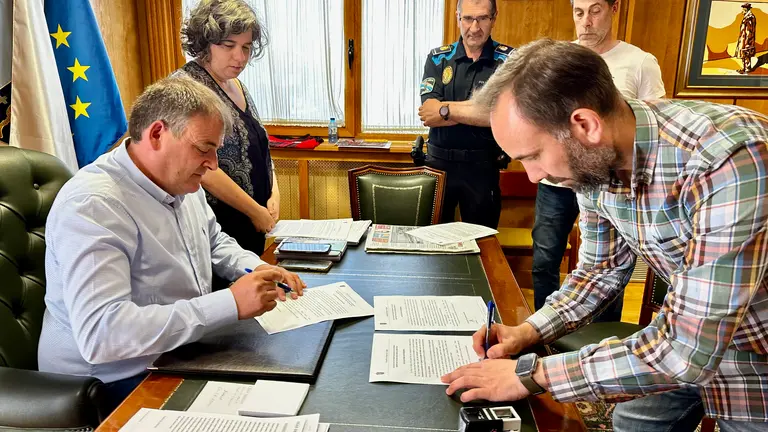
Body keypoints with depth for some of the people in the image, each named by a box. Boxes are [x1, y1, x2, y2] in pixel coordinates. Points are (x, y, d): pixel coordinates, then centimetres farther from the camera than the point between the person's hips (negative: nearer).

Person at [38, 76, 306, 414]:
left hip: (181, 353, 8)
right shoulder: (91, 207, -25)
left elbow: (215, 243, 20)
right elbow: (99, 334, -33)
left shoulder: (182, 183, 3)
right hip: (116, 384, -8)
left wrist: (257, 270, -1)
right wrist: (230, 304, -33)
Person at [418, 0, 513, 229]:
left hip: (482, 166, -1)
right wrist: (479, 108, -18)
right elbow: (429, 113, -11)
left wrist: (446, 110, -14)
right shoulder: (437, 58, 2)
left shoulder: (508, 60, -3)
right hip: (438, 162, 2)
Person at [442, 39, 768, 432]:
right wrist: (527, 332, -12)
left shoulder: (729, 161, -37)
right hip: (686, 331, 6)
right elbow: (602, 269, 2)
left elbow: (690, 349, -36)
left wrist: (531, 374, -30)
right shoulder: (591, 159, -14)